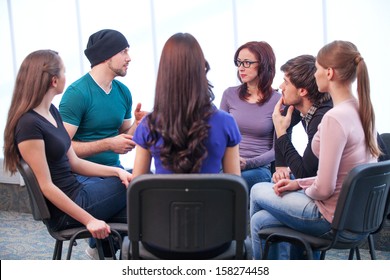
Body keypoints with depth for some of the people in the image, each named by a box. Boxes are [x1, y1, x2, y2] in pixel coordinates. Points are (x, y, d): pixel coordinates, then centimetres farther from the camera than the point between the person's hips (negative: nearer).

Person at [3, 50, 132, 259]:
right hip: (65, 211, -8)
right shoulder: (29, 124, -21)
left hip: (76, 194, 8)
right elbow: (46, 186, -21)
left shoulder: (52, 111, 8)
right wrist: (89, 220, -20)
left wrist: (116, 171, -3)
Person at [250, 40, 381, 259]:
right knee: (262, 219, 17)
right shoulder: (363, 111, 3)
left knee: (258, 191, 13)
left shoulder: (335, 118, -25)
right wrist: (299, 184, 7)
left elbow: (323, 189, -24)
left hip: (336, 220, -8)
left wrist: (305, 191, -2)